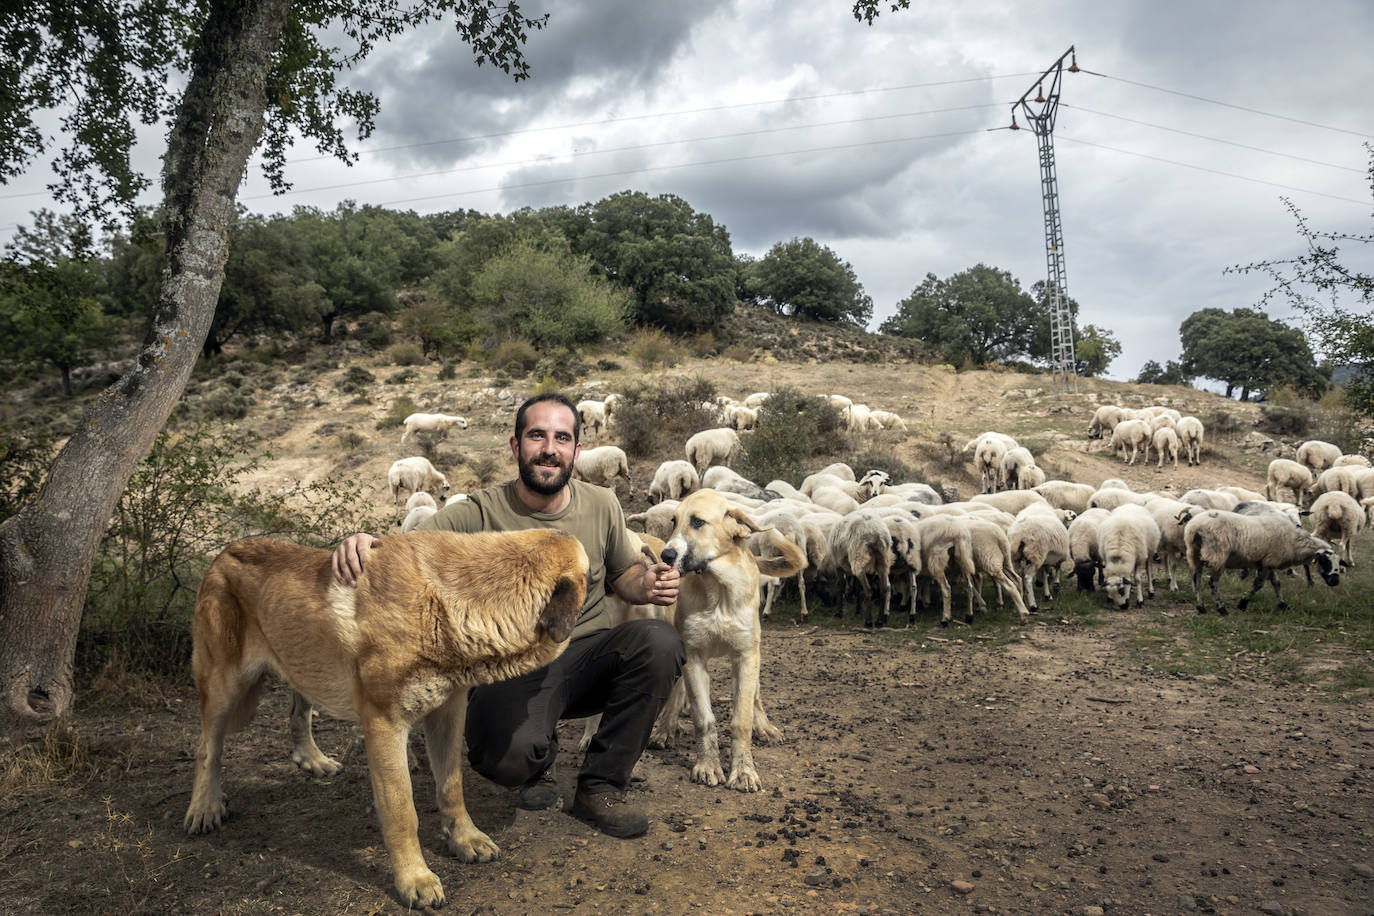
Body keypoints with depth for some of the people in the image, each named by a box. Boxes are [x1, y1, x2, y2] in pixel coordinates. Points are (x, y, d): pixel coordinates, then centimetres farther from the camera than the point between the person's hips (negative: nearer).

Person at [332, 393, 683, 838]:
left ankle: (601, 786, -5)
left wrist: (646, 583, -9)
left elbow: (623, 573, 15)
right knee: (507, 755, -34)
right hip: (511, 671, -3)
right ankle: (540, 758, 10)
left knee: (660, 640, -27)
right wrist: (363, 542, -44)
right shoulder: (480, 513, -10)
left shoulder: (601, 505, 1)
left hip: (588, 658, 3)